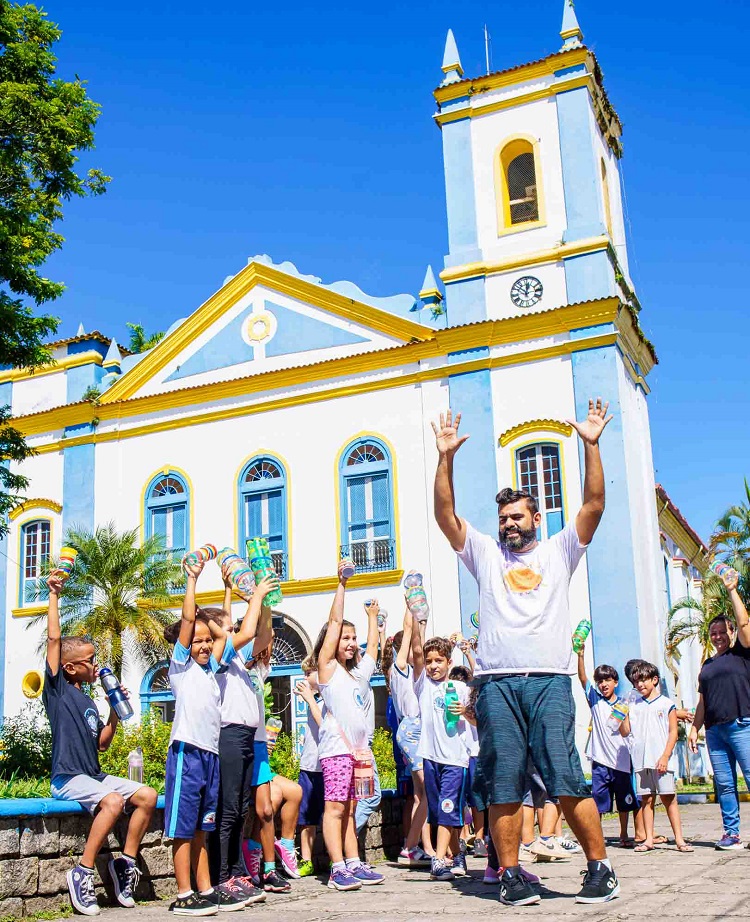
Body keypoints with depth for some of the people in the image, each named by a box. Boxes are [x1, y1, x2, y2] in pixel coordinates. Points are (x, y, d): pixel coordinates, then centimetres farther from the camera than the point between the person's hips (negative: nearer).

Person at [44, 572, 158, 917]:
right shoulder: (57, 688, -3)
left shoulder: (88, 701, 17)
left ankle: (125, 862, 2)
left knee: (147, 795, -7)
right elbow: (54, 637, -11)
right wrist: (54, 595, -8)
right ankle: (82, 873, -21)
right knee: (113, 800, -32)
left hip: (95, 775, 8)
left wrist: (115, 714, 6)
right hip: (67, 778, -8)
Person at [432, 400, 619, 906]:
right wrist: (446, 457, 0)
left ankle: (601, 867, 2)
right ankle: (510, 874, 8)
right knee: (503, 784, 0)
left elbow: (594, 505, 4)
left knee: (567, 778, -9)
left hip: (549, 679, -2)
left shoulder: (559, 551, 16)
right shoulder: (485, 553, 19)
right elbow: (446, 514, 9)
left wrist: (591, 446, -4)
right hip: (496, 683, 2)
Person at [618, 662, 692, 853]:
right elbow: (624, 732, 12)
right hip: (641, 761, 4)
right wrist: (623, 715, -5)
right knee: (646, 799, 5)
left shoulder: (666, 704, 3)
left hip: (661, 760, -4)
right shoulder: (634, 706, 13)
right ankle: (649, 840, 7)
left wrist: (665, 757, -10)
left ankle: (679, 839, 0)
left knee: (669, 798, -4)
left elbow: (673, 732, -1)